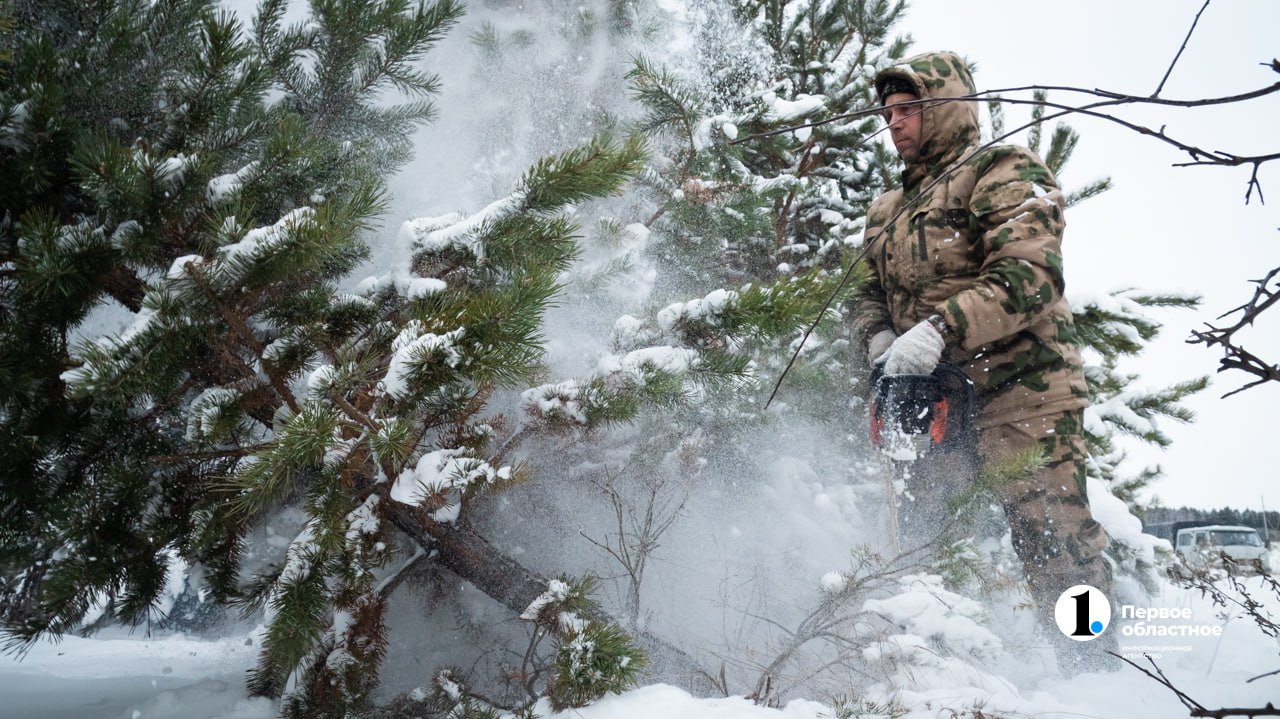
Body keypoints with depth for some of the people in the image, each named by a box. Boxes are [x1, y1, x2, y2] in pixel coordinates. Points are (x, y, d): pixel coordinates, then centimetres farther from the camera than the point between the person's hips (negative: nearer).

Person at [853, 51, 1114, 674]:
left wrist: (940, 328, -27)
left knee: (1052, 538, -8)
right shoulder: (887, 212, 21)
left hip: (1021, 389, -7)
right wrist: (880, 338, -4)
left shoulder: (1002, 173, -3)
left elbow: (1028, 276, -17)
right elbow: (872, 292, 19)